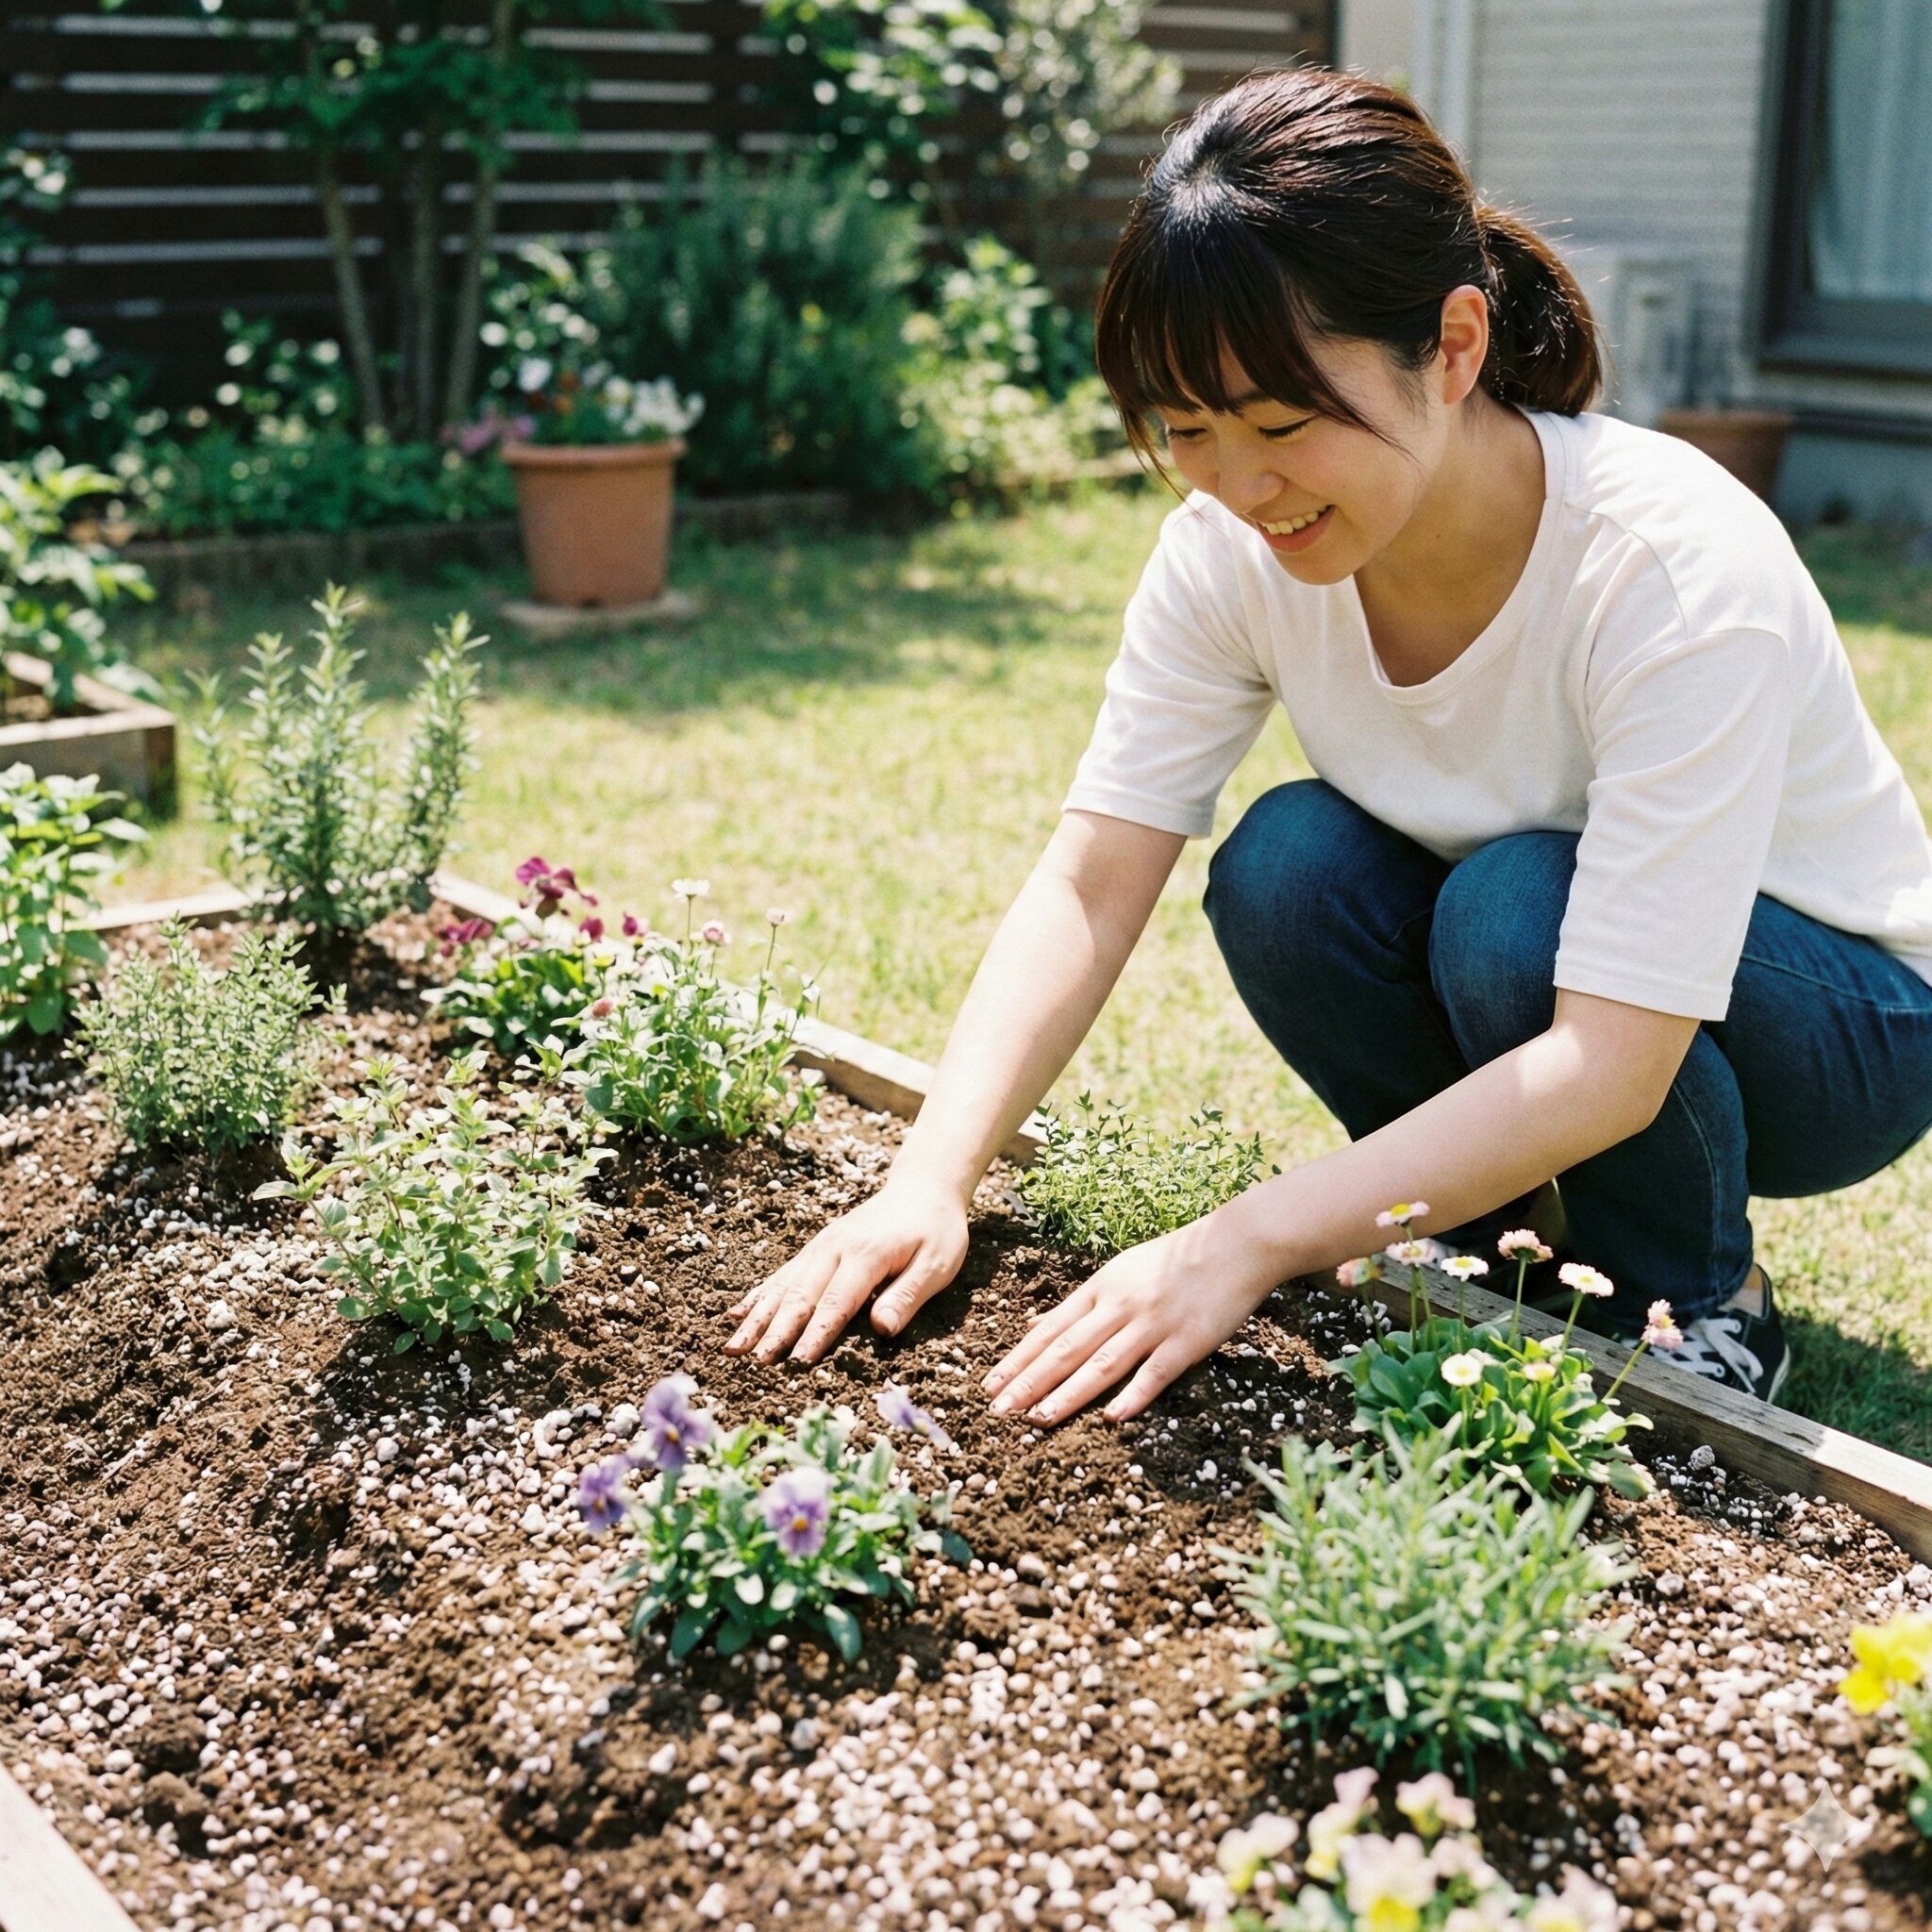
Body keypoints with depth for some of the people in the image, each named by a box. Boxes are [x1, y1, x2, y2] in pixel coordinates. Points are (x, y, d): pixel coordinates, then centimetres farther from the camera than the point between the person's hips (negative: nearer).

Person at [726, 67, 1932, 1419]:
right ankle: (1484, 1245, -1)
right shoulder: (1235, 547, -18)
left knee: (1515, 906, -34)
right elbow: (1088, 886, -19)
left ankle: (1711, 1313, -7)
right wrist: (929, 1184, -32)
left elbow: (1613, 1061, -38)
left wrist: (1242, 1246, -42)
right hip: (1496, 983, 4)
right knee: (1285, 867, -25)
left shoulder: (1679, 567, -34)